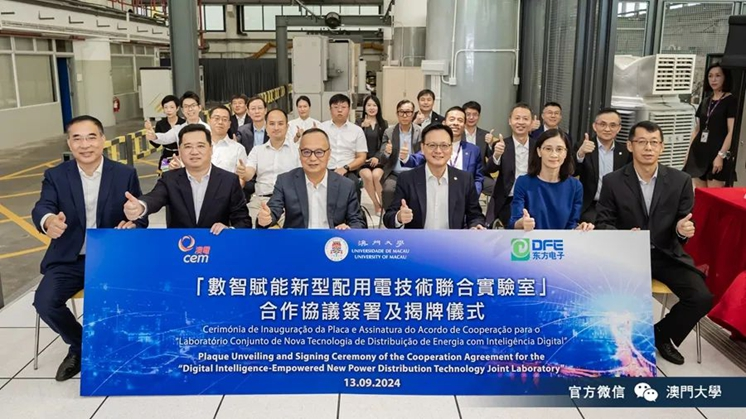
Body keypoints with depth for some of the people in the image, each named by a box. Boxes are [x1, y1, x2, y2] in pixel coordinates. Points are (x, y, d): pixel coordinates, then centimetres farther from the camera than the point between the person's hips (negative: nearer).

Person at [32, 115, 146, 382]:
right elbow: (42, 207, -16)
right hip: (69, 259, 2)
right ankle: (80, 345, 11)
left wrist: (132, 225, -24)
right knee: (44, 302, -20)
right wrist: (48, 220, -42)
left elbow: (140, 217, 2)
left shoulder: (126, 174, 0)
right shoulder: (55, 176, 2)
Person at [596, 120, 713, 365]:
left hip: (667, 254, 2)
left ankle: (662, 333, 15)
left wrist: (683, 229, -21)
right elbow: (603, 223, -2)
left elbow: (684, 223, 5)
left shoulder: (681, 181, -1)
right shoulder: (613, 182, -5)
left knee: (702, 298, -17)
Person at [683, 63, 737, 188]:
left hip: (717, 154, -6)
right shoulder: (706, 101, 15)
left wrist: (721, 155, -18)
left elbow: (732, 132, -11)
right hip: (699, 152, 6)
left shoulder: (731, 101, -3)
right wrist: (689, 153, 12)